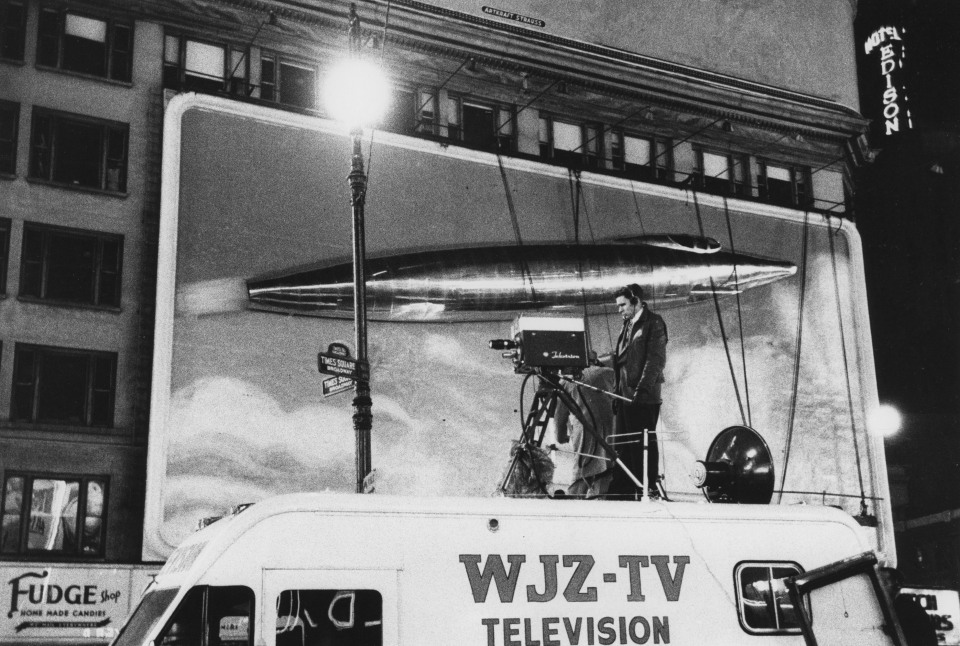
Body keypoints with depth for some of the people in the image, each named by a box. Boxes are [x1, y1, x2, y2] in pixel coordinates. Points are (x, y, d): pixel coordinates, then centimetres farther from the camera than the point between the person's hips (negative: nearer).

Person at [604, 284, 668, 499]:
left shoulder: (653, 323, -6)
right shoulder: (628, 325, 18)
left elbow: (656, 359, -14)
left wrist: (641, 390, -20)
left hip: (644, 396, -8)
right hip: (625, 395, 8)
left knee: (644, 444, -4)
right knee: (622, 445, 9)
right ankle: (622, 491, 14)